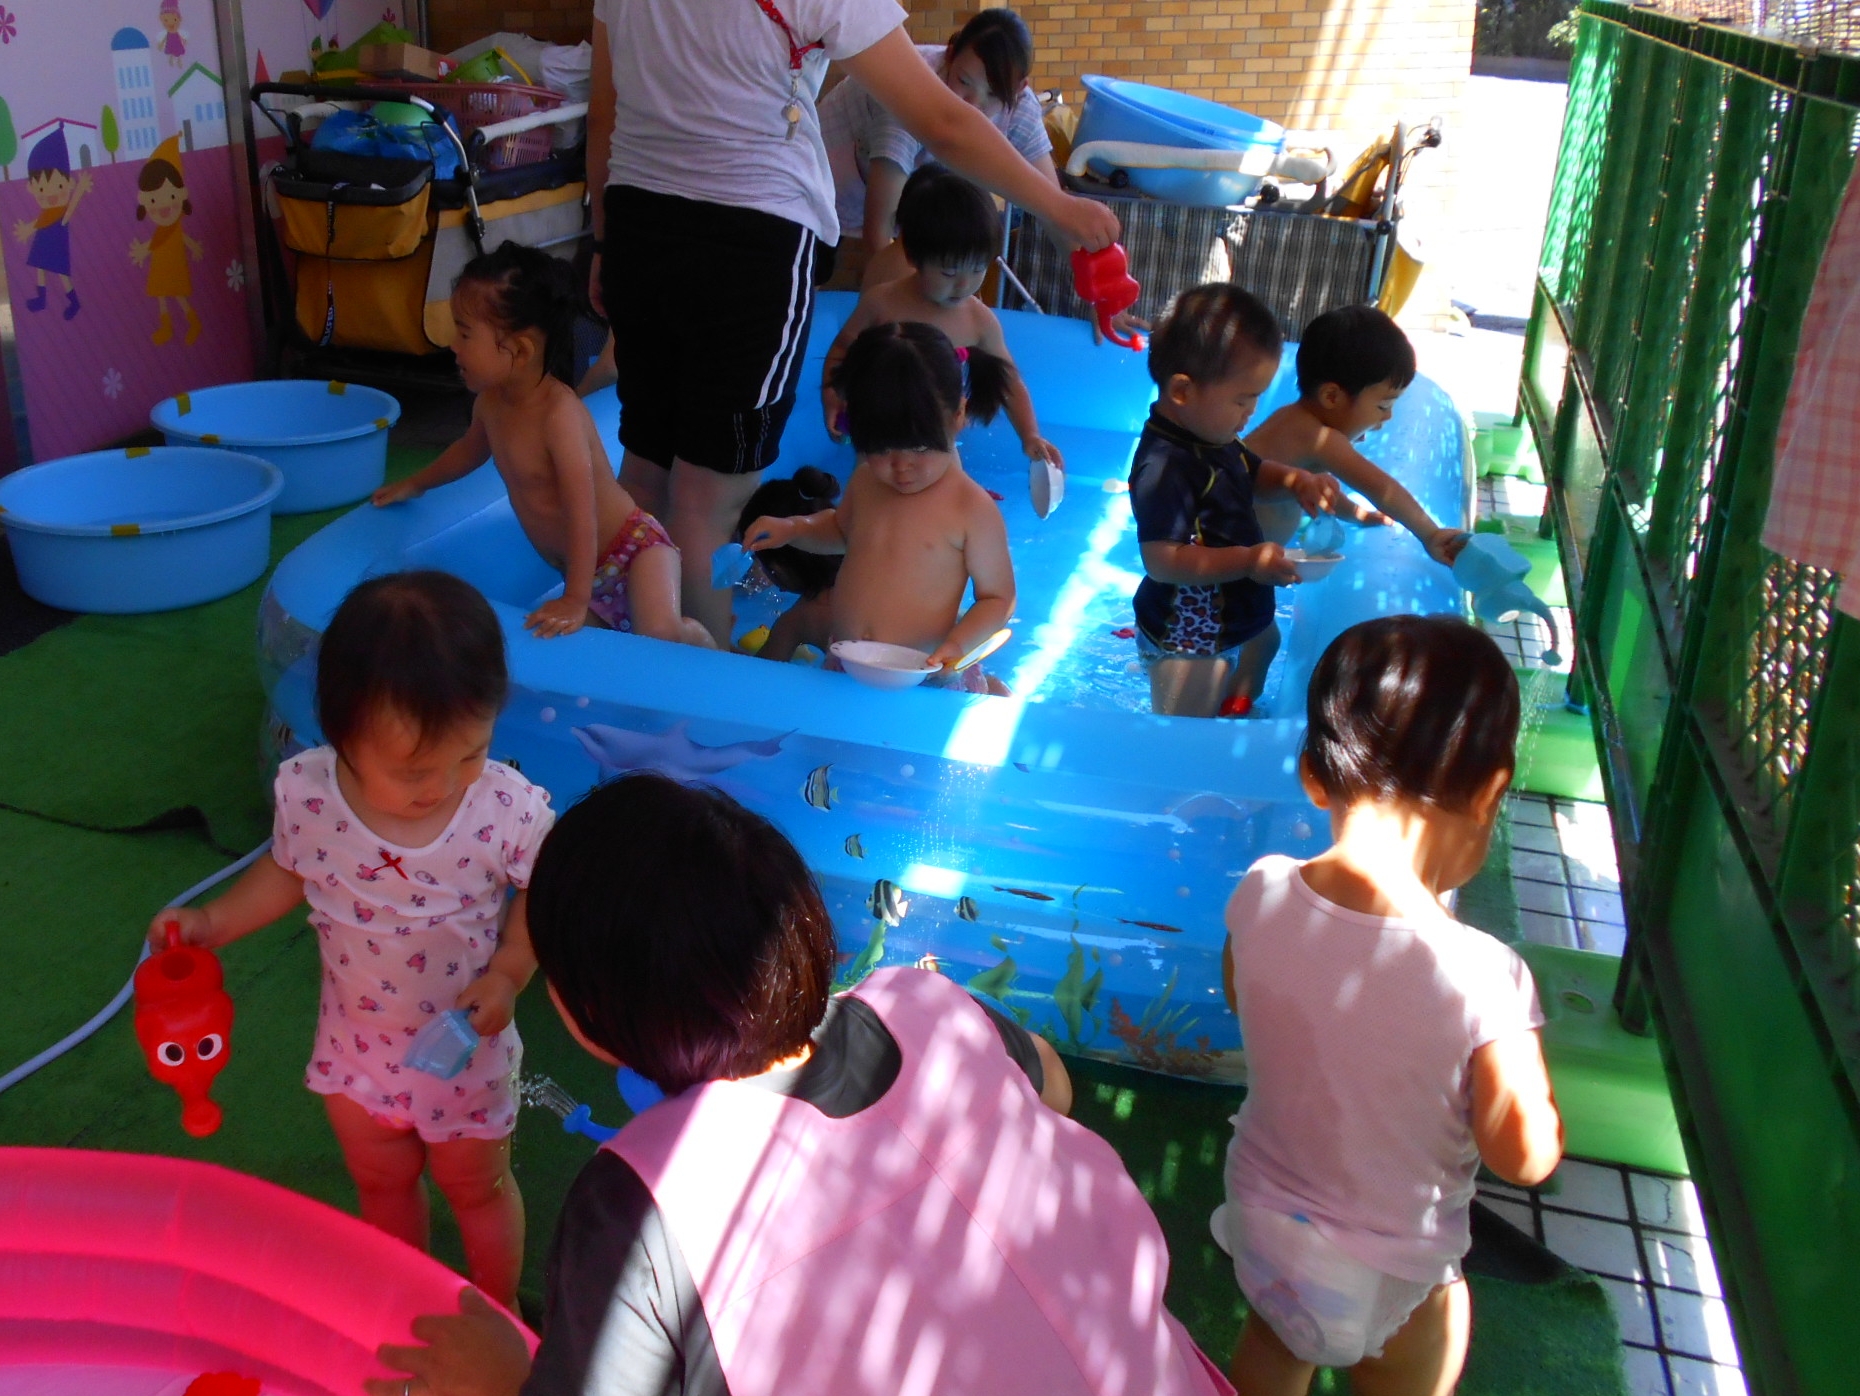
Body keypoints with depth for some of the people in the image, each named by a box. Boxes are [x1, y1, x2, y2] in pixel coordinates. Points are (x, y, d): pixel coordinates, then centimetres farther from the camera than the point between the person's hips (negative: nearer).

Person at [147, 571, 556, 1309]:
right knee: (383, 1186, 28)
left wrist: (508, 974, -26)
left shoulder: (508, 811, -32)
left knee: (478, 1187, 23)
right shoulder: (306, 794, -24)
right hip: (356, 1045, 3)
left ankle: (496, 1315, 51)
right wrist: (214, 922, -12)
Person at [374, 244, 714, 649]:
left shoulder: (560, 412, -24)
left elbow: (582, 512, -28)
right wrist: (416, 484, 40)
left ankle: (698, 639, 2)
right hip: (584, 569, 8)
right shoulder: (490, 401, 1)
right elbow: (472, 447, 26)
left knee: (659, 634, -31)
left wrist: (575, 601, -29)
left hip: (634, 548, -8)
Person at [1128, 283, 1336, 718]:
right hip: (1187, 644, -11)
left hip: (1237, 620, 11)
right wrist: (1248, 562, -41)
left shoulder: (1213, 435, 0)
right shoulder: (1163, 467, -33)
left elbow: (1251, 471, 20)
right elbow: (1162, 560, -37)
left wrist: (1294, 480, -2)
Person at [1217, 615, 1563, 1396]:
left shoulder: (1261, 895, -22)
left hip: (1261, 1219, 3)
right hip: (1388, 1279, -3)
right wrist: (1517, 1039, -8)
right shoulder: (1482, 976, -34)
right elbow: (1526, 1157, -20)